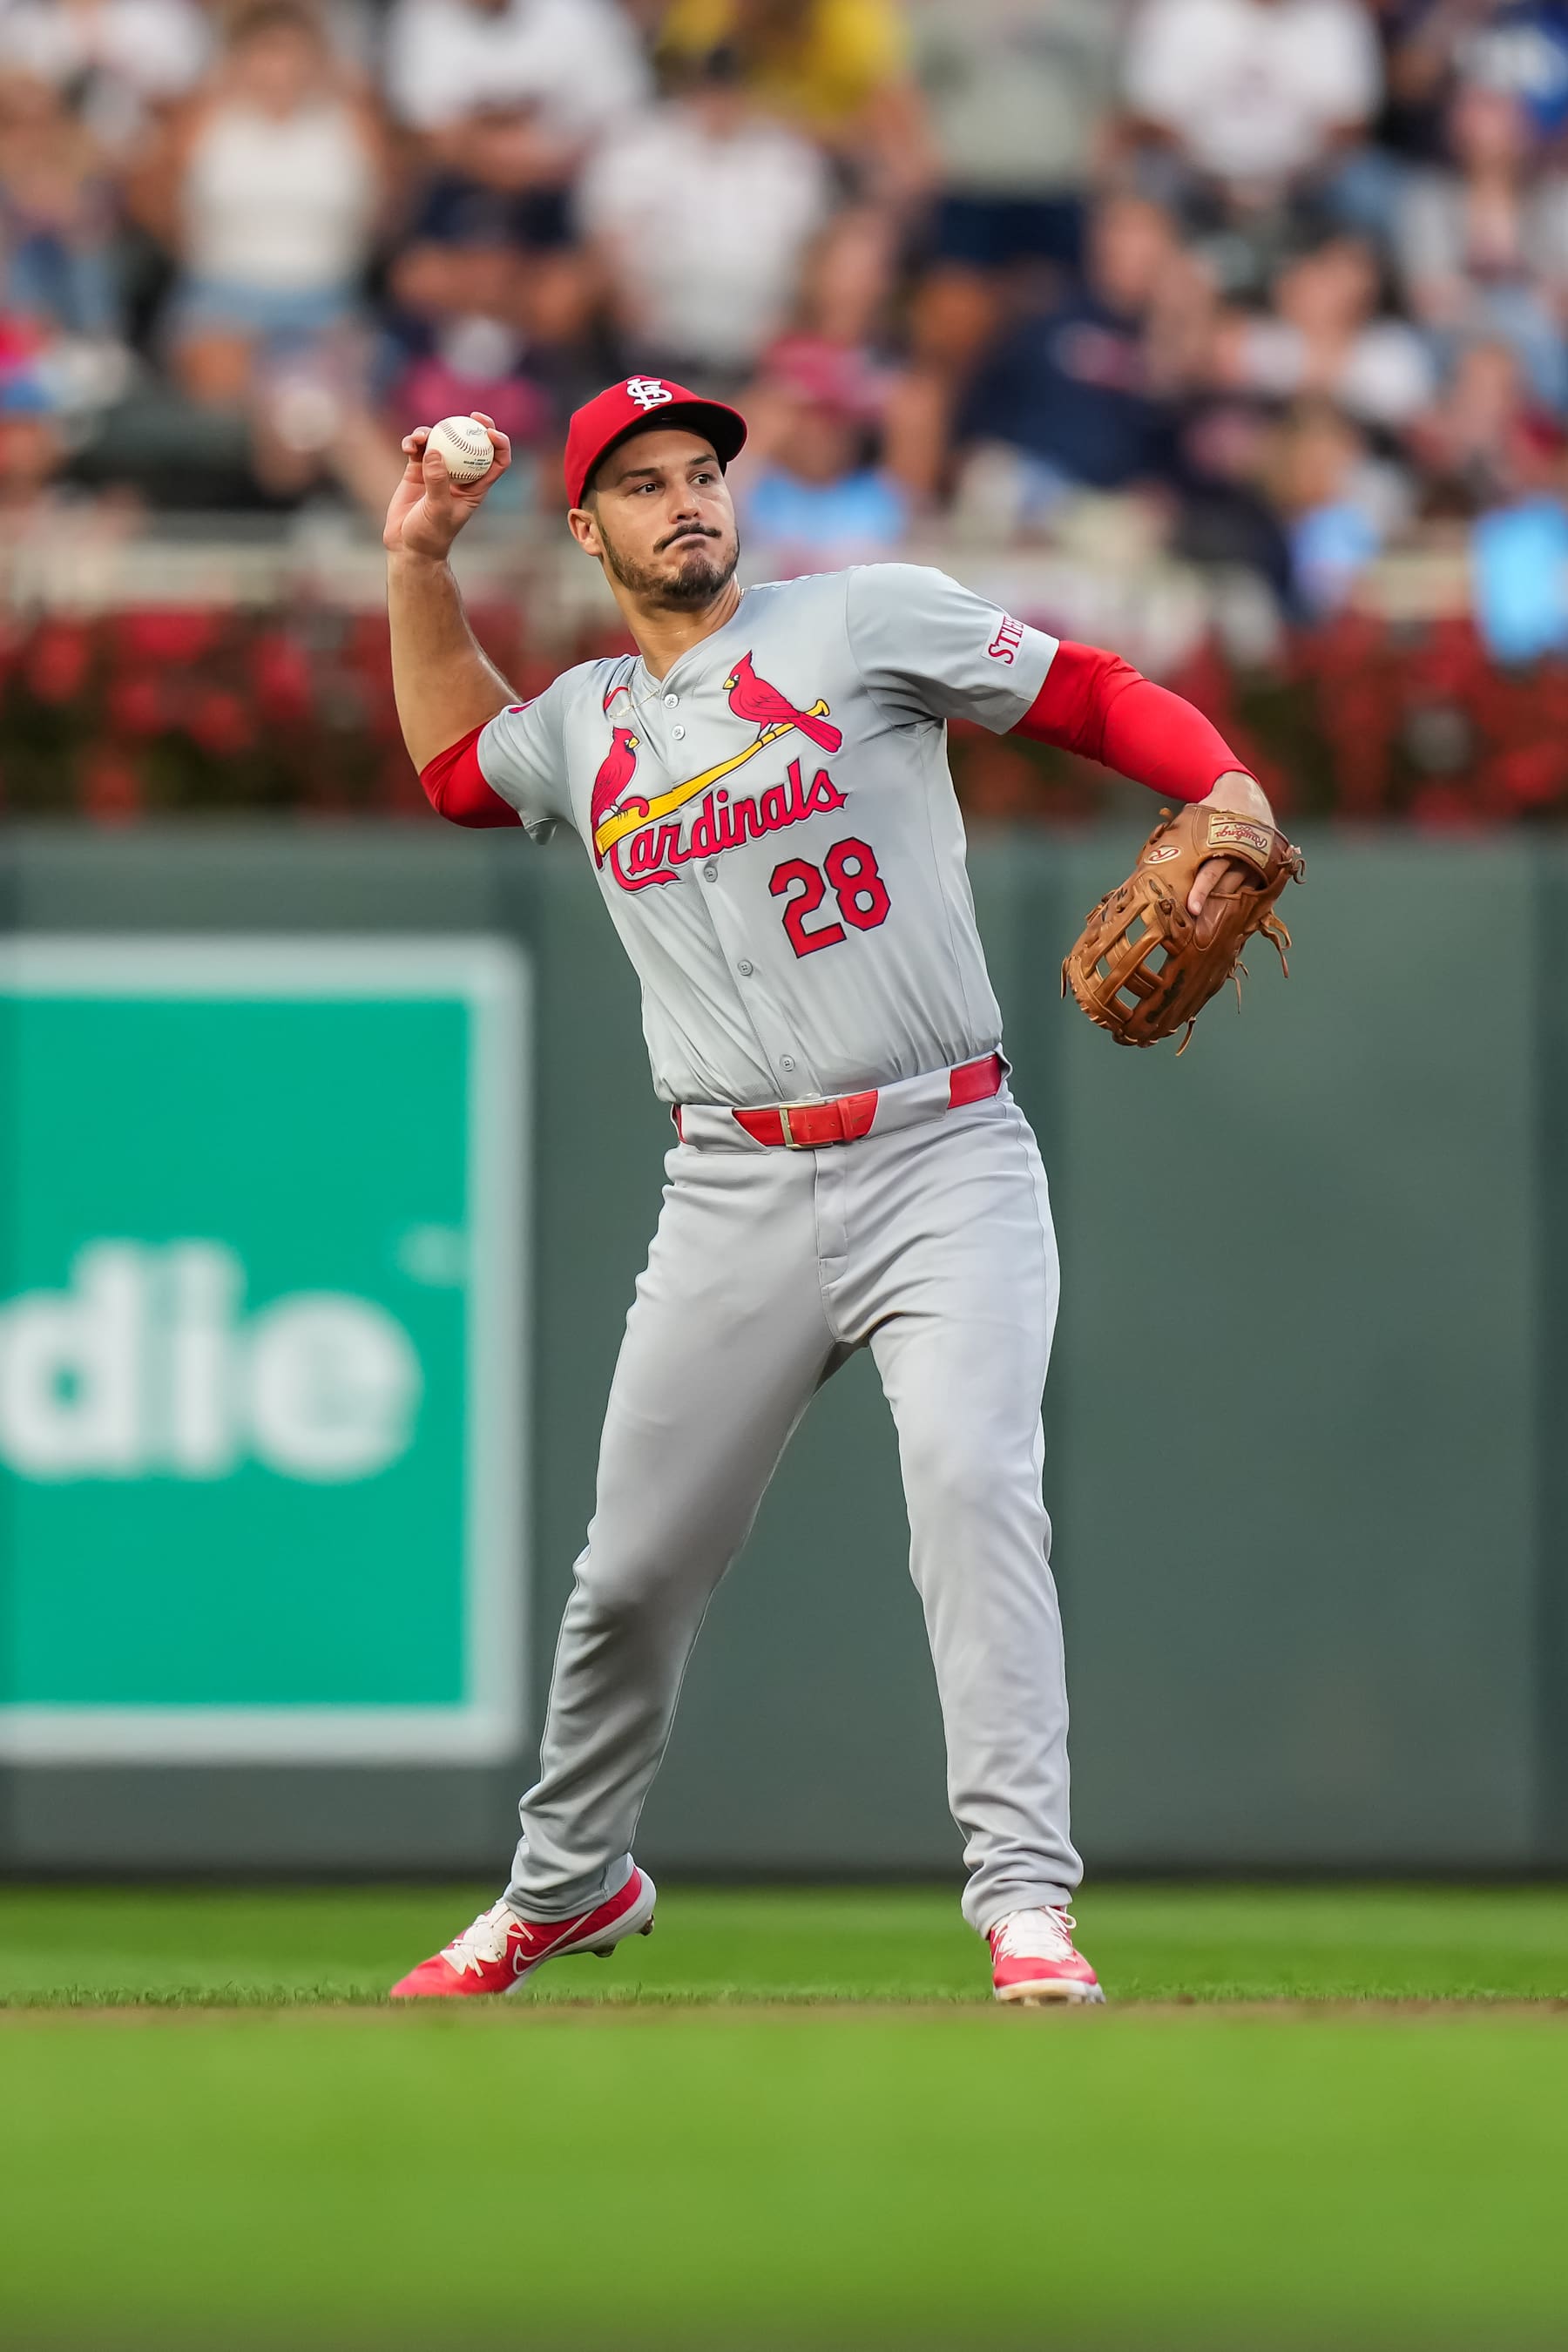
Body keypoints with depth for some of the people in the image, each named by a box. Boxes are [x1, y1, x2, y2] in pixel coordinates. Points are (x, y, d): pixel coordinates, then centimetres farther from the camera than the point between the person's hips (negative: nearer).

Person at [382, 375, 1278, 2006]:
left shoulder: (864, 621, 2)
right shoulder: (584, 724, 16)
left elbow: (1095, 696, -1)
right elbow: (455, 766, 37)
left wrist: (1233, 796, -19)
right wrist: (417, 564, 27)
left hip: (943, 1158, -4)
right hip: (736, 1193, 4)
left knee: (973, 1479, -25)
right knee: (635, 1565, 6)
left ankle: (1025, 1902, -27)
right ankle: (568, 1883, 30)